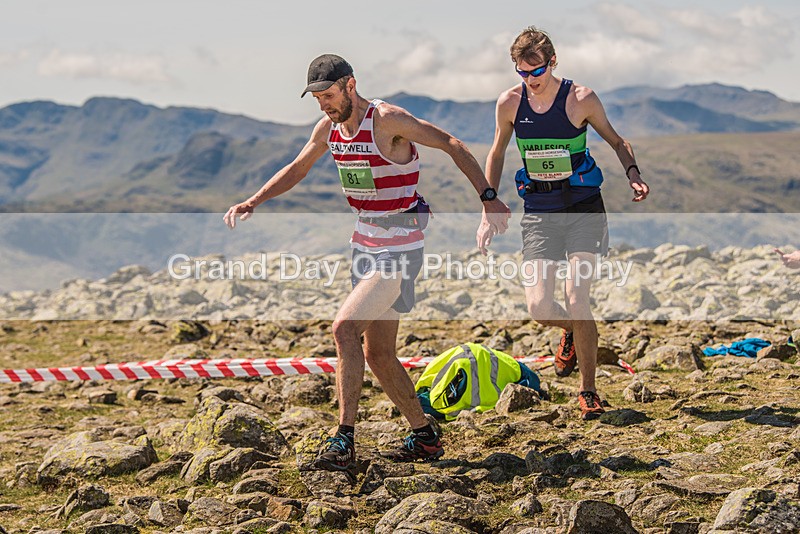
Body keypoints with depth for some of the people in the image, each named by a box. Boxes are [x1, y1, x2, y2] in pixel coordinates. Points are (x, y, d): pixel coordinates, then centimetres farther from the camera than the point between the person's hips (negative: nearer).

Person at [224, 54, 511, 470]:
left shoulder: (388, 120, -17)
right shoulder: (328, 128, 5)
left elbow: (452, 145, -14)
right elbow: (296, 170, 21)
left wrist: (489, 198, -21)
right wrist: (251, 203, 10)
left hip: (399, 247, -9)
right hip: (365, 244, 9)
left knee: (345, 328, -22)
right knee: (377, 354, 11)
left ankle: (345, 440, -20)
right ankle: (424, 438, 24)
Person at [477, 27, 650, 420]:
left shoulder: (581, 100, -8)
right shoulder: (510, 103, -1)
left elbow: (616, 141, 7)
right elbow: (496, 155, 13)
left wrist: (633, 175, -13)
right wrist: (488, 214, 9)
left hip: (582, 209, -3)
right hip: (538, 212, 3)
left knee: (576, 301, -14)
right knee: (538, 308, -8)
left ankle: (588, 391, 3)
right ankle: (572, 332, 30)